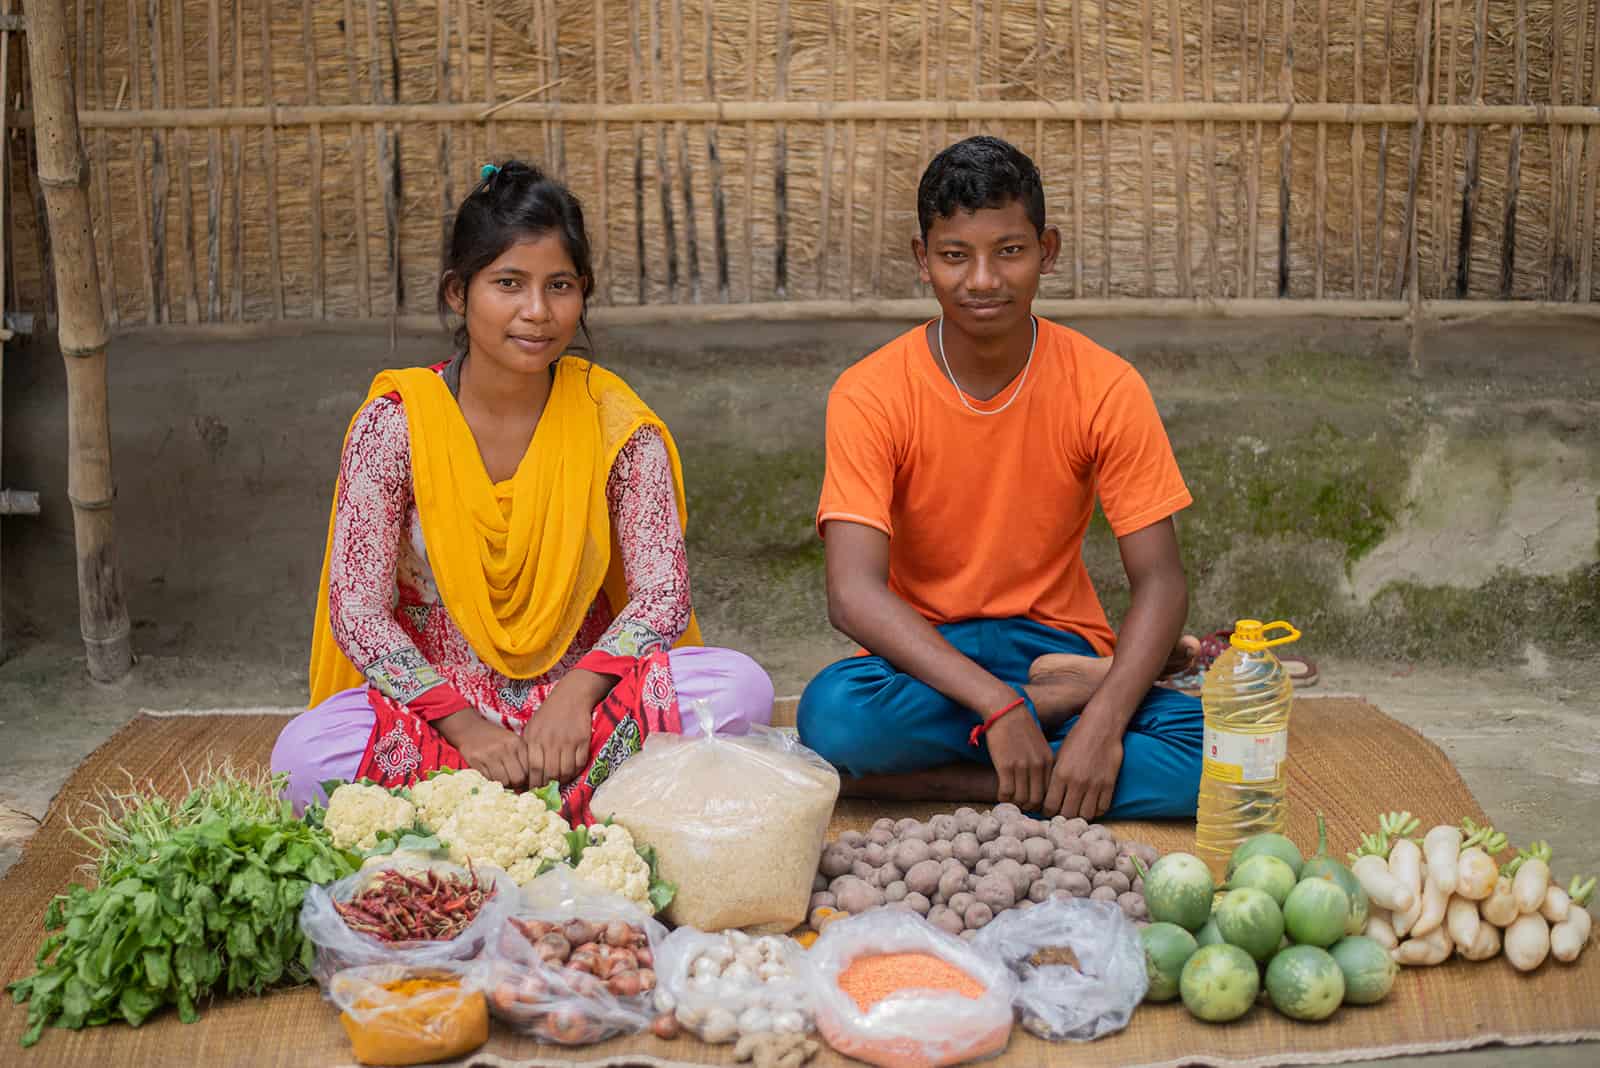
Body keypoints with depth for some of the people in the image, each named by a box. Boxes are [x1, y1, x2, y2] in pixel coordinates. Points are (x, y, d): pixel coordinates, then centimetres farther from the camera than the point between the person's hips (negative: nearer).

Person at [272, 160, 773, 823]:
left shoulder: (616, 424, -2)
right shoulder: (395, 425, -6)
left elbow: (663, 589, -8)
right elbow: (357, 610, -11)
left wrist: (575, 694, -27)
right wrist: (464, 724, -25)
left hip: (578, 688, 1)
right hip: (433, 695, -1)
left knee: (740, 686, -26)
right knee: (303, 755, -32)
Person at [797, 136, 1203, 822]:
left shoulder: (1105, 388, -7)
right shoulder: (869, 396, -11)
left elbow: (1159, 580, -10)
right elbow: (853, 593, -21)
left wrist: (1104, 721, -28)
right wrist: (997, 704, -33)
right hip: (925, 658, -1)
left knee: (1204, 747, -28)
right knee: (832, 715, -35)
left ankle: (937, 780, -20)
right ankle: (1068, 692, -15)